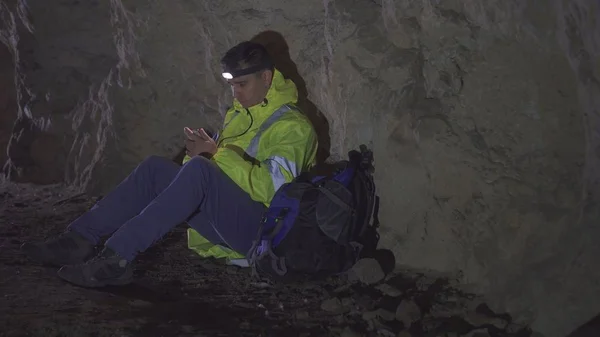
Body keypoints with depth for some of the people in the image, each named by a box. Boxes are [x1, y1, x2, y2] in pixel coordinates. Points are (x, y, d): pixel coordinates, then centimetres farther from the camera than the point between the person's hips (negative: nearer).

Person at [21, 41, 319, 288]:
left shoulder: (292, 127, -7)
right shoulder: (239, 114, 19)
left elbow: (271, 187, -22)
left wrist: (218, 152, -22)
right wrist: (203, 151, -7)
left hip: (261, 229, -8)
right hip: (227, 220, 8)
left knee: (198, 170, -32)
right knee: (156, 168, -7)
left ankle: (116, 258, -37)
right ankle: (81, 239, -17)